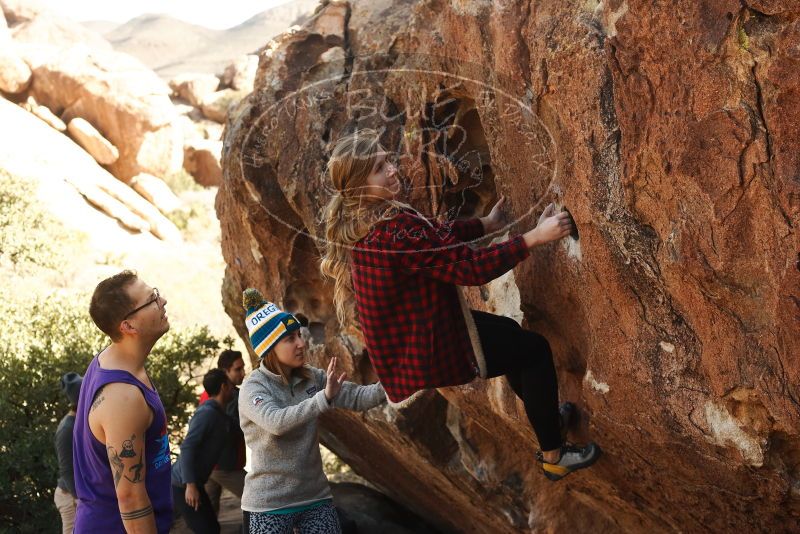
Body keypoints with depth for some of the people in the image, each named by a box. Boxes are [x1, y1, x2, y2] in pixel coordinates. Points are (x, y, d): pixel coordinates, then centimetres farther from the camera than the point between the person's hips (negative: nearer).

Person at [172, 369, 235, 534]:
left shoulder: (219, 415, 12)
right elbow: (186, 447, -23)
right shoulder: (207, 413, -16)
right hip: (183, 485, -9)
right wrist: (190, 484, -27)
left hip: (193, 483, 9)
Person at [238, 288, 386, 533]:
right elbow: (276, 422, -31)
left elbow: (356, 397, -3)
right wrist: (323, 398, -41)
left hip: (316, 496, 5)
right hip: (269, 504, -5)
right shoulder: (253, 387, -13)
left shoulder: (311, 378, 3)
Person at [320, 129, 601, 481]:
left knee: (509, 330, 26)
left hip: (400, 338, 10)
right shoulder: (394, 231, -35)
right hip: (426, 354, -10)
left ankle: (546, 415, 45)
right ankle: (554, 456, 17)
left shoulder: (358, 221, -3)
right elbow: (471, 267, -32)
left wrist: (485, 225, 16)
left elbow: (435, 235, 11)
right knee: (534, 350, 4)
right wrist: (534, 238, -28)